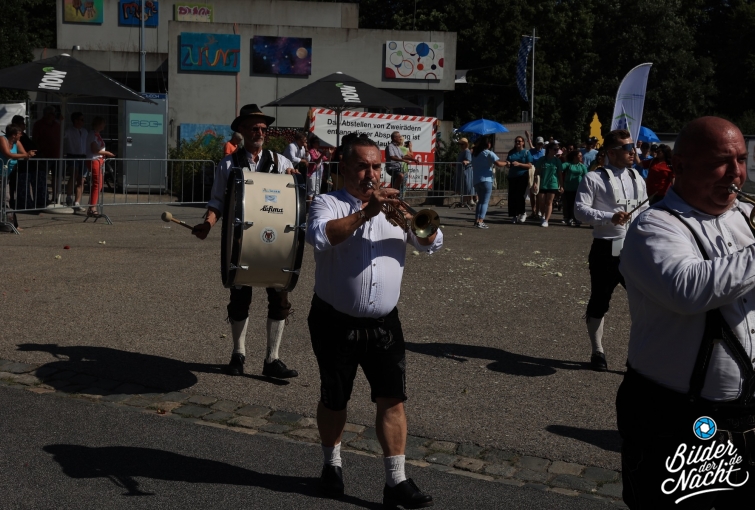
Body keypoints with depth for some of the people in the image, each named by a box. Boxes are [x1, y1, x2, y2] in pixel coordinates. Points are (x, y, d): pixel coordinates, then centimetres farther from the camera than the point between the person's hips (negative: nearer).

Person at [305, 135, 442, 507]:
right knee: (334, 400, 12)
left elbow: (433, 243, 0)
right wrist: (365, 213, -28)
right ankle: (332, 463, 34)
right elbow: (319, 236, -26)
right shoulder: (328, 203, -4)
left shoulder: (393, 207, 8)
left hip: (384, 323, 3)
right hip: (336, 323, -2)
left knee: (392, 399, -2)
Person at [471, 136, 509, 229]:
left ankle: (477, 220, 11)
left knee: (480, 200, 18)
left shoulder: (474, 154, 15)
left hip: (476, 180, 7)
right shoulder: (488, 153, -6)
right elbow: (498, 163, -17)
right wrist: (506, 163, 1)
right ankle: (480, 221, -14)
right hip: (486, 180, -6)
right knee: (485, 201, -4)